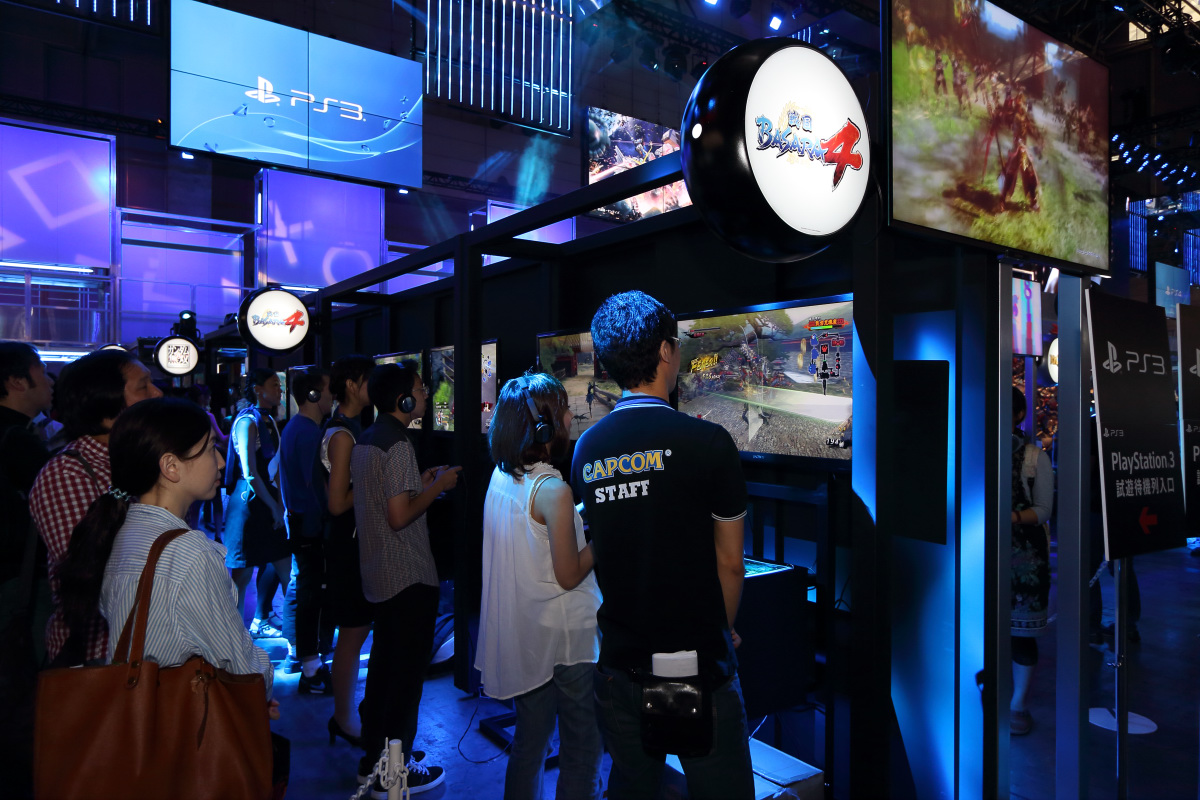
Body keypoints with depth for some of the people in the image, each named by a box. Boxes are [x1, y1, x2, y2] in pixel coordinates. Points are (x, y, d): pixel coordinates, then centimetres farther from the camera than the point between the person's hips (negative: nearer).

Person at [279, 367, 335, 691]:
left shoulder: (292, 428, 13)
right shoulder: (309, 433, -20)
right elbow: (317, 483, -23)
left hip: (297, 521, 11)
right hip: (312, 526, -11)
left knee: (299, 585, 19)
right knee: (314, 592, -5)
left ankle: (296, 651, 32)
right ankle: (312, 669, 0)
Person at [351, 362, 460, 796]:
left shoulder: (365, 441, 11)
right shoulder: (398, 444, -20)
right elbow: (399, 516, -25)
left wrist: (421, 482, 13)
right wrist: (437, 485, -13)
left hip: (378, 575, 10)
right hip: (409, 577, -10)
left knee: (383, 665, 20)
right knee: (407, 671, 2)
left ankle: (373, 757, 32)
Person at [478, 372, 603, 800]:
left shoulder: (500, 477, 1)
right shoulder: (554, 490, -22)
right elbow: (569, 575, -19)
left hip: (521, 633, 8)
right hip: (564, 636, -8)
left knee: (530, 738, 22)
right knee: (582, 747, 9)